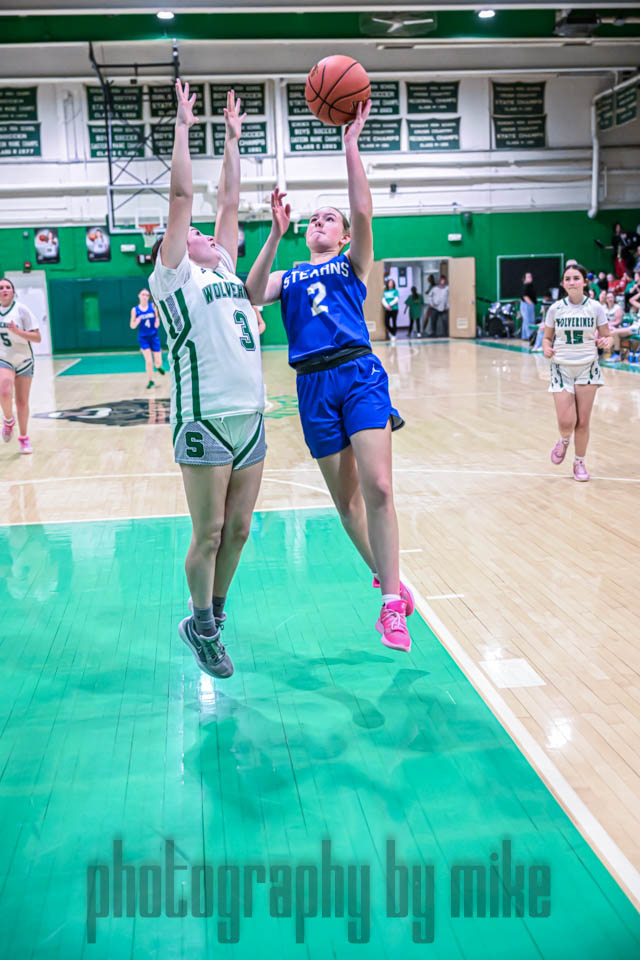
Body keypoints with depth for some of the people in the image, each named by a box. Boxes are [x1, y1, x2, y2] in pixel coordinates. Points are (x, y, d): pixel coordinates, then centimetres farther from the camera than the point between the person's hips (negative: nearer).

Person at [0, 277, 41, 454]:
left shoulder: (21, 309, -9)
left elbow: (37, 338, -13)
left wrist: (17, 331, -25)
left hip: (24, 360, -1)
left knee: (22, 402, 6)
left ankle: (23, 438, 23)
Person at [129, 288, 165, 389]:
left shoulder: (152, 306, -2)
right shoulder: (135, 310, -4)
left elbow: (157, 318, 11)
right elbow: (132, 326, 0)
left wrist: (157, 321, -11)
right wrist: (137, 321, -21)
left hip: (154, 336, 1)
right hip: (143, 338, -1)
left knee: (158, 362, 3)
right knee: (148, 361, -8)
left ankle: (158, 367, 41)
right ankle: (151, 381, 12)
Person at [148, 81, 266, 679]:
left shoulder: (224, 268, 19)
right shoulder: (173, 276, 2)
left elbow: (229, 202, 22)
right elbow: (181, 197, -3)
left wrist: (233, 138, 26)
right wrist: (183, 127, 1)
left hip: (250, 417, 6)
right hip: (205, 421, -6)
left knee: (237, 529, 11)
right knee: (209, 534, 0)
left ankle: (214, 610, 29)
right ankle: (201, 628, 18)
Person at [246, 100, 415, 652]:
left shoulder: (354, 263, 15)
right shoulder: (288, 277, 20)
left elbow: (363, 211, -3)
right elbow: (252, 295, -1)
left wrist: (350, 143, -6)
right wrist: (276, 234, -6)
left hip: (359, 373, -3)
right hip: (313, 385, 3)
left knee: (378, 488, -15)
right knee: (345, 497, 7)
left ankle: (392, 604, -9)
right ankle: (389, 585, 23)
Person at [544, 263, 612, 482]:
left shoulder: (595, 308, -3)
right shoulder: (555, 309, -1)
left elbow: (606, 337, 4)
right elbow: (547, 337, 8)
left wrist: (606, 342, -19)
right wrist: (547, 348, -14)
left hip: (587, 368, 0)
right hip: (562, 368, 0)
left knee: (582, 422, 1)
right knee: (566, 422, -9)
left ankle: (580, 462, 23)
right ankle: (564, 441, 27)